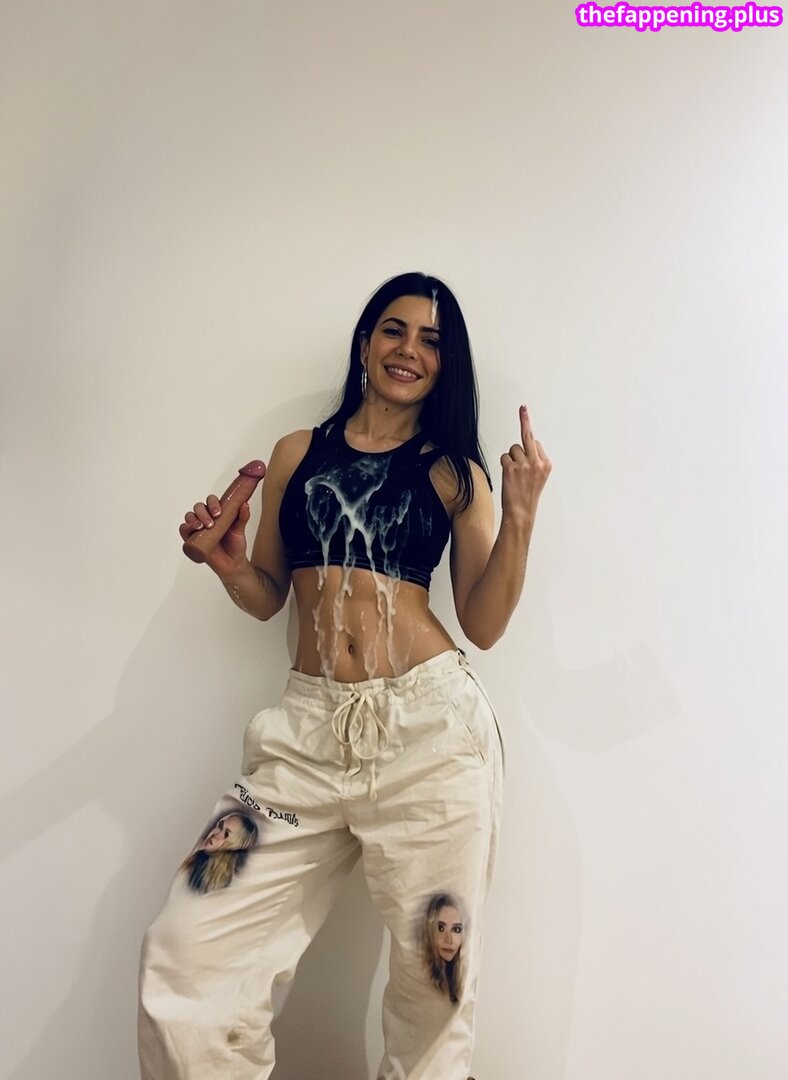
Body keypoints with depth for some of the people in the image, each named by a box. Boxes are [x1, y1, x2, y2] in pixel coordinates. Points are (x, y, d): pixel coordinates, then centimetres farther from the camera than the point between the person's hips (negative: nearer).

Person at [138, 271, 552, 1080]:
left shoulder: (456, 473, 8)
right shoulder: (297, 454, 12)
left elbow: (483, 624, 3)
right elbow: (267, 596, 16)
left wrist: (520, 513, -7)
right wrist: (227, 563, -4)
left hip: (431, 724, -1)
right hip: (309, 727, 2)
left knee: (434, 983, 7)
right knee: (185, 956, -5)